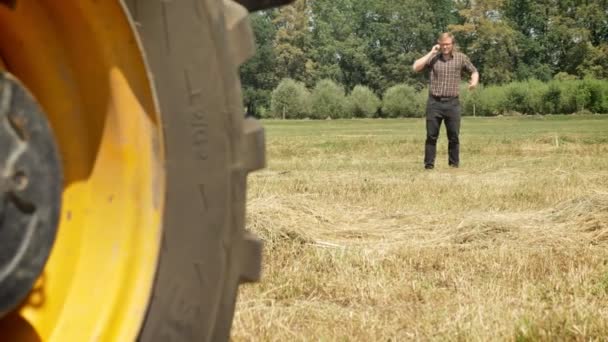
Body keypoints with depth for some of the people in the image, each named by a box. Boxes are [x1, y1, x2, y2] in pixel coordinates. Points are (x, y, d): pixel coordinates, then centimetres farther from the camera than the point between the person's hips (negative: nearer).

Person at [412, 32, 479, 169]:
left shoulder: (461, 58, 5)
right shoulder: (433, 58, 4)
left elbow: (474, 71, 16)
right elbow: (416, 67, -7)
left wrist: (474, 81, -6)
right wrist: (431, 53, -7)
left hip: (452, 102, 0)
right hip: (434, 102, 0)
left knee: (454, 136, 3)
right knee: (431, 136, 0)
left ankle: (454, 164, 13)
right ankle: (429, 164, 5)